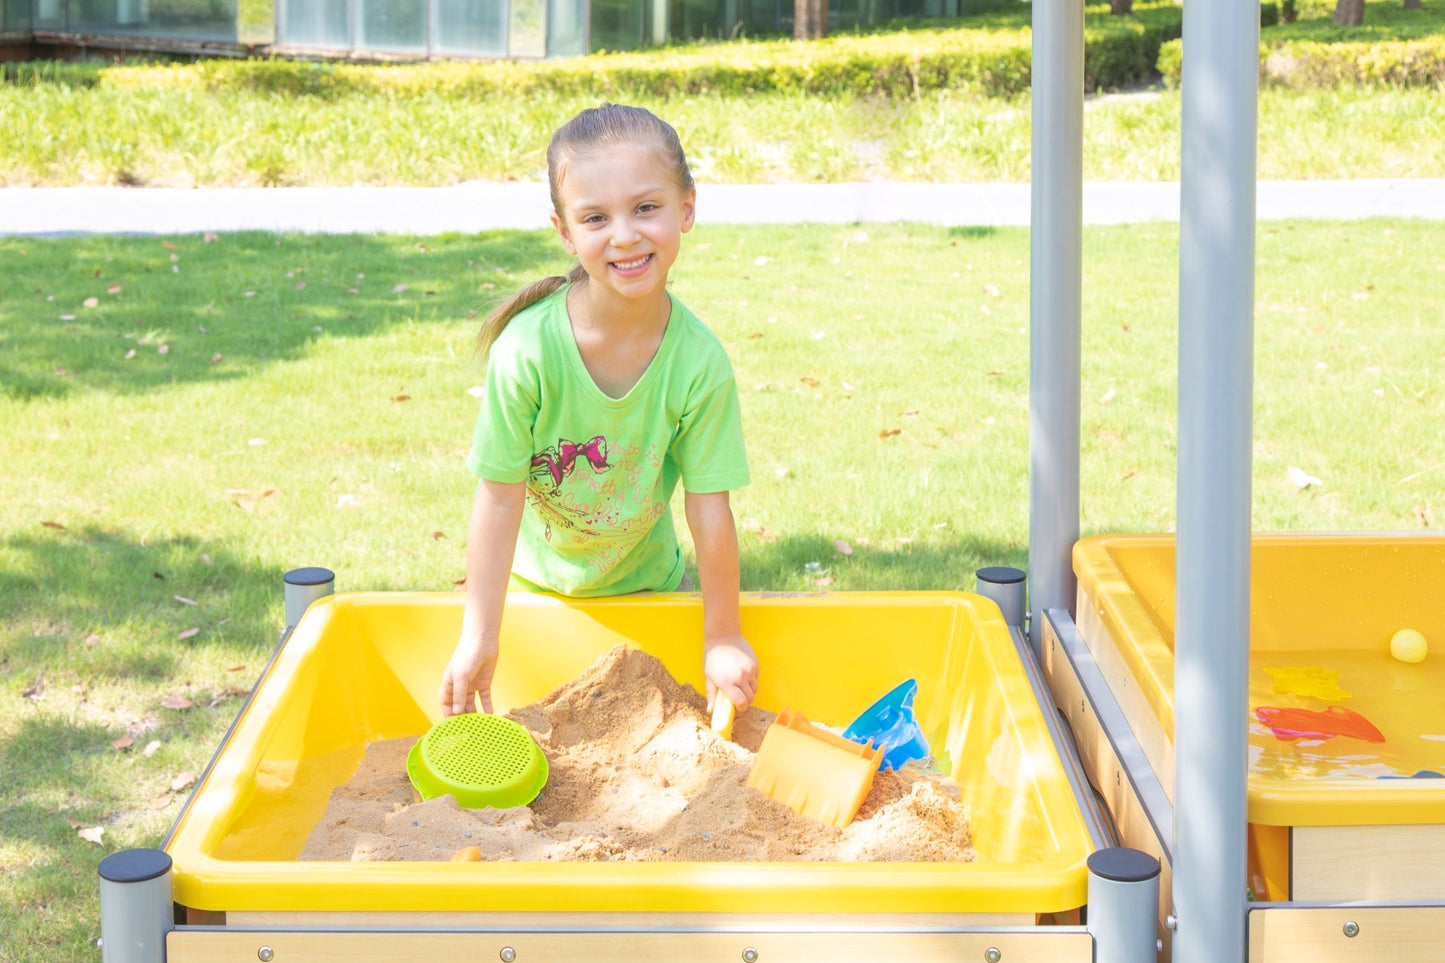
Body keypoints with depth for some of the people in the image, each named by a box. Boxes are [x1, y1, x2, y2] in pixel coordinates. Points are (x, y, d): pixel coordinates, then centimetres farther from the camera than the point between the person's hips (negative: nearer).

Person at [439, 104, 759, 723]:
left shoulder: (700, 363, -25)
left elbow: (709, 509, -17)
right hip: (532, 581, -1)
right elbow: (500, 496, -22)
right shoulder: (527, 350, -29)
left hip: (645, 580, 1)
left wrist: (722, 638, -9)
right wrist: (478, 641, -19)